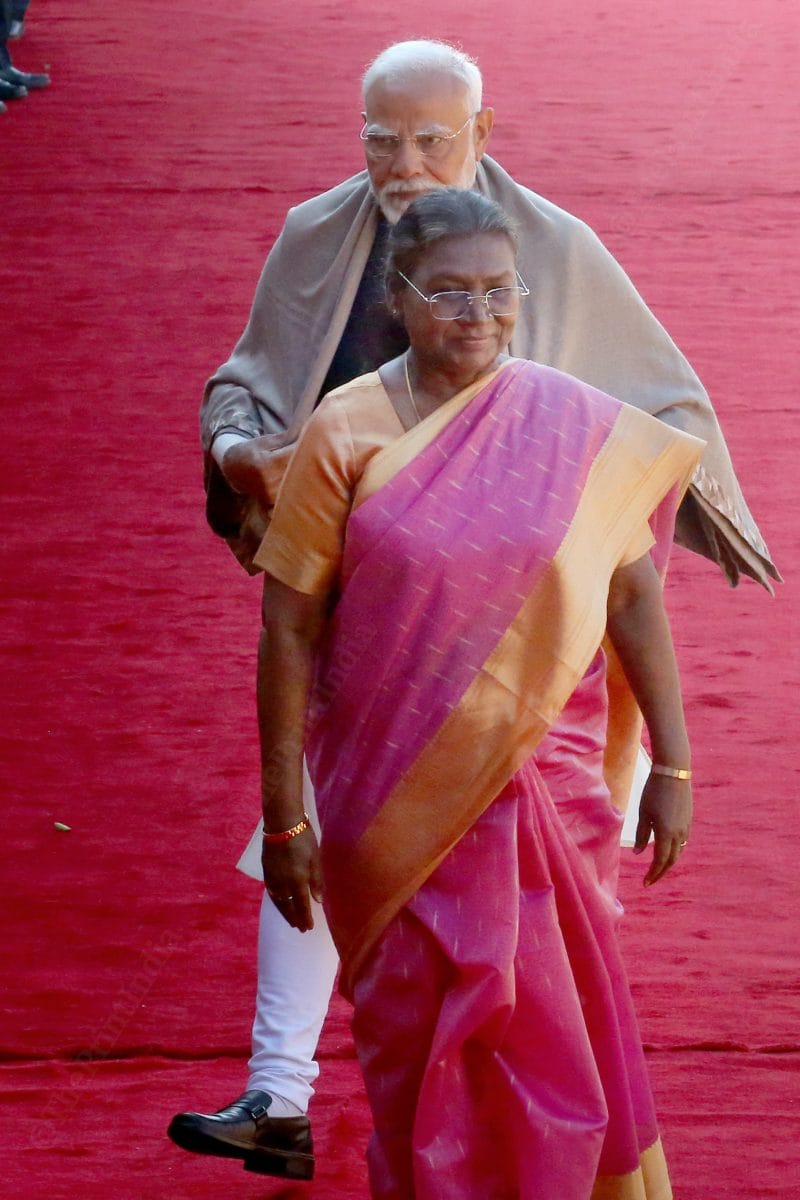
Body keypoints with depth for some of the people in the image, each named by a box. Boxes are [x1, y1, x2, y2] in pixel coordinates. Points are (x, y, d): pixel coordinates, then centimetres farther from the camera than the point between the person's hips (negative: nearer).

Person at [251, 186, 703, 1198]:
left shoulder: (580, 428, -2)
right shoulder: (346, 434, -6)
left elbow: (635, 597, 5)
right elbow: (289, 629, -4)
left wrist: (670, 765, 4)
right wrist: (285, 814, -5)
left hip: (548, 787, 1)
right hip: (397, 800, -1)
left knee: (556, 1035, 5)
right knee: (419, 1039, 7)